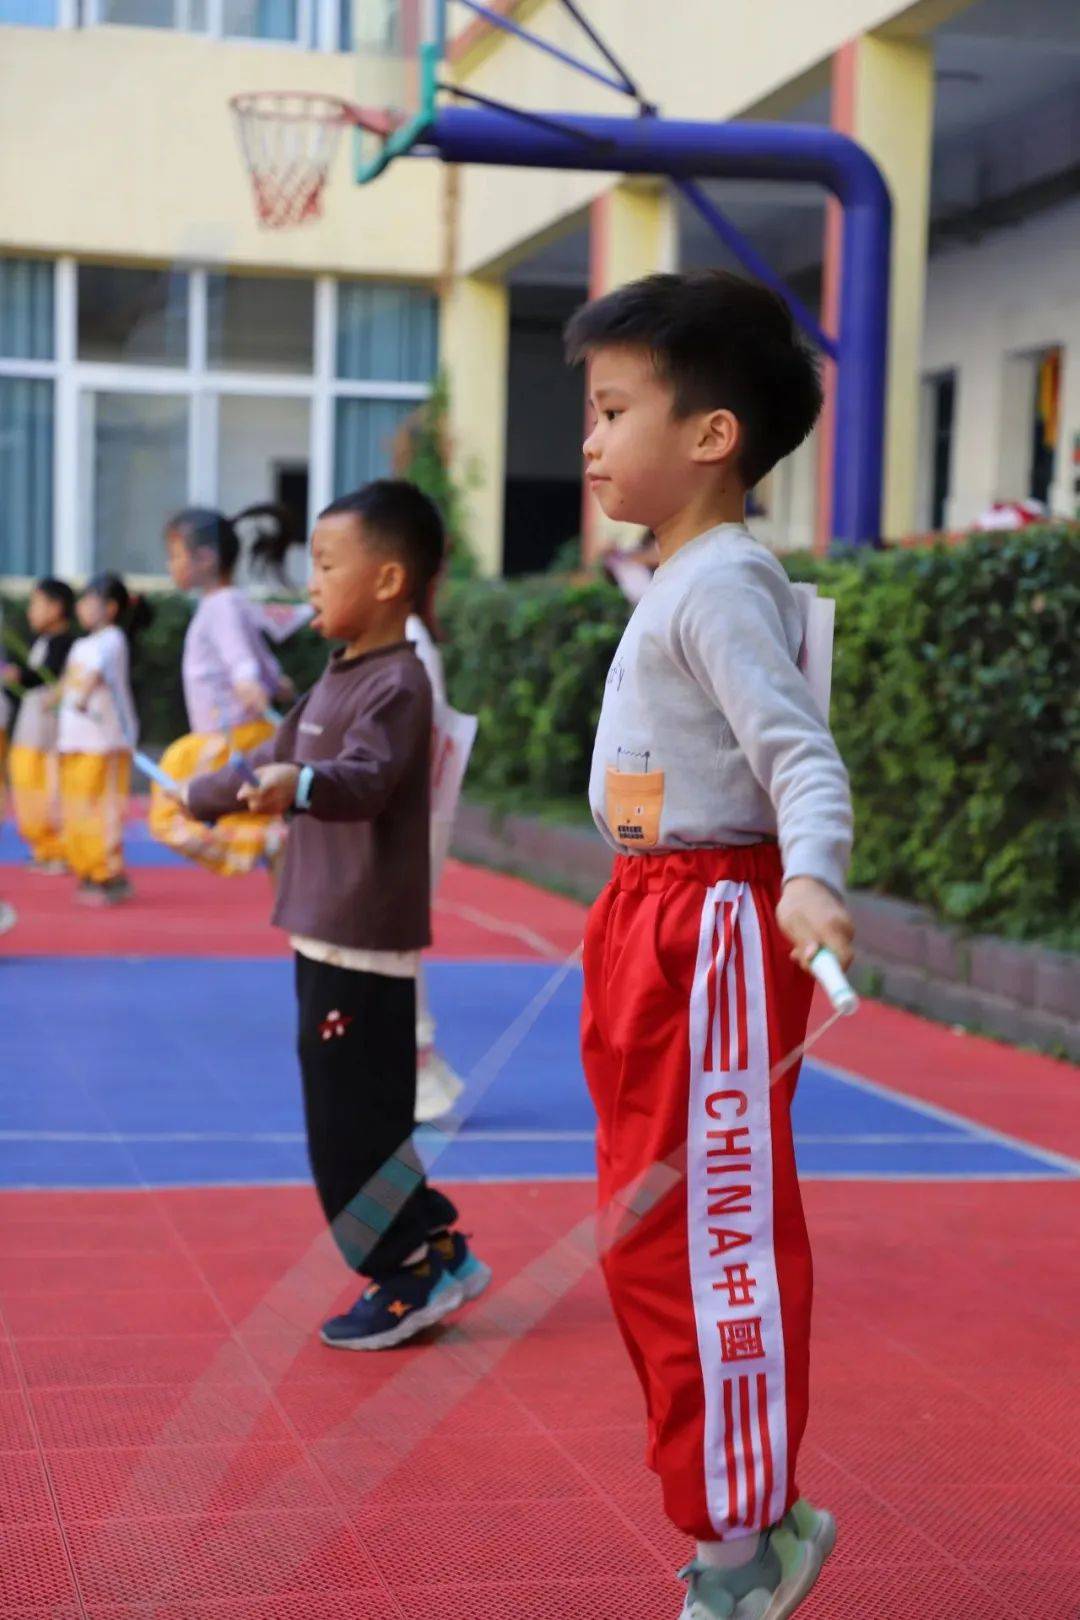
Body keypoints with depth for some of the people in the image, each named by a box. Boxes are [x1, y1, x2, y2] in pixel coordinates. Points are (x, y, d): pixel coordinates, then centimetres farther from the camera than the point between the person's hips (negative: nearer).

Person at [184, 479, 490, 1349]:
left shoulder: (397, 684, -14)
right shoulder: (341, 677, 15)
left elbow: (367, 779, -31)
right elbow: (278, 757, 31)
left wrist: (300, 785, -51)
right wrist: (204, 795, 43)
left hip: (366, 944, -10)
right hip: (327, 935, 10)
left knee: (354, 1124, -6)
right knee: (347, 1117, 12)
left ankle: (418, 1271, 5)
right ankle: (427, 1257, 19)